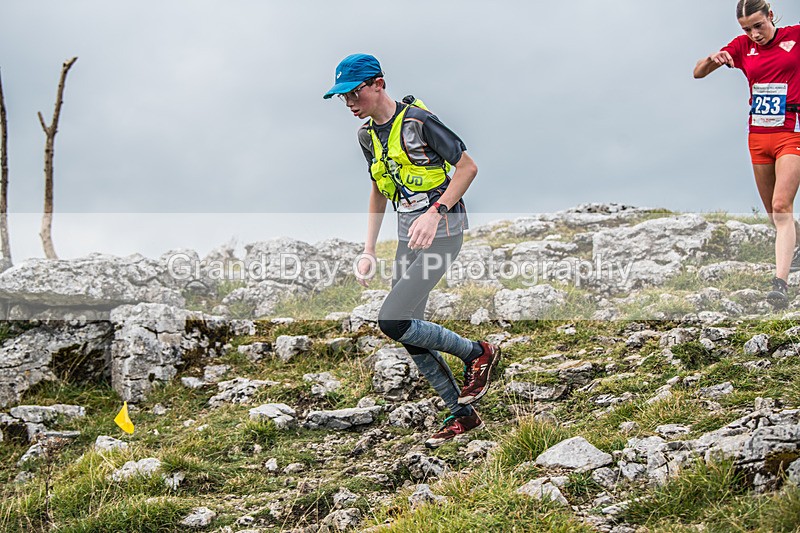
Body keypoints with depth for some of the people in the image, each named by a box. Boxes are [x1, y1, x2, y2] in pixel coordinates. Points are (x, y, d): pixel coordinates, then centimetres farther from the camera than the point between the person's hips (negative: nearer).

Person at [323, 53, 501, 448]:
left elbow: (468, 167, -13)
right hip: (408, 236, 8)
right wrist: (369, 250, 15)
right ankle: (462, 415, 17)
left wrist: (435, 212, -23)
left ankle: (478, 353, 1)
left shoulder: (417, 120, -15)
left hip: (441, 230, -8)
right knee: (409, 334, 5)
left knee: (392, 320, -18)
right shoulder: (367, 134, 10)